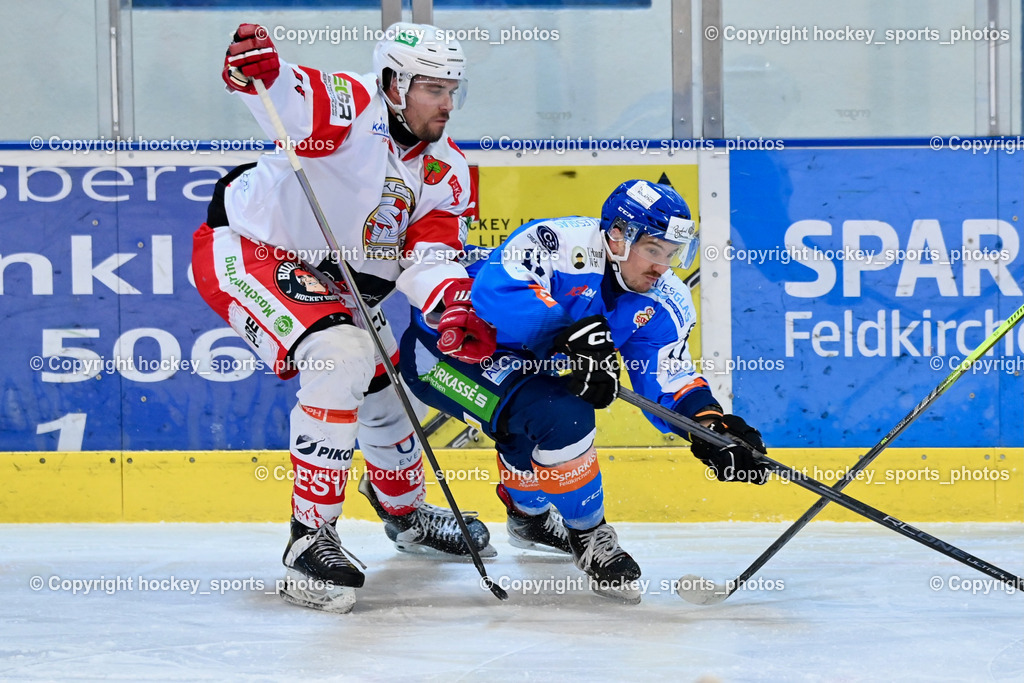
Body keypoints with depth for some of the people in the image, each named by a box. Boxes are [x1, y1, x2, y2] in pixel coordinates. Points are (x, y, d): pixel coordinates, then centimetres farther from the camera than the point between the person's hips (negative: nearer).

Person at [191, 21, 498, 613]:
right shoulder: (354, 109, -23)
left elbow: (428, 256, -9)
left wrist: (453, 312, -29)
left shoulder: (446, 171, -1)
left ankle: (407, 514, 50)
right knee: (341, 357, -29)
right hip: (247, 250, -9)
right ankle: (310, 539, -23)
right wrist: (258, 68, -65)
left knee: (385, 392, 18)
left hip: (337, 280, 9)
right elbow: (288, 98, -42)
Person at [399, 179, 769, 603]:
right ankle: (588, 536, -5)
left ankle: (530, 514, 55)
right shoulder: (559, 244, -29)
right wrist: (573, 332, -52)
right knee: (563, 418, -24)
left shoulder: (664, 306, -5)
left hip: (521, 361, 9)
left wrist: (710, 425, -27)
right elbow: (497, 292, -43)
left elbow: (668, 380, -8)